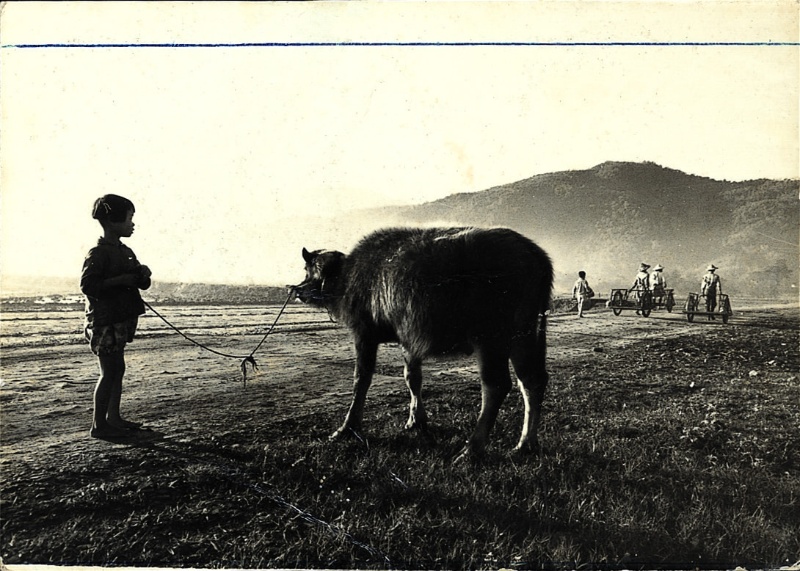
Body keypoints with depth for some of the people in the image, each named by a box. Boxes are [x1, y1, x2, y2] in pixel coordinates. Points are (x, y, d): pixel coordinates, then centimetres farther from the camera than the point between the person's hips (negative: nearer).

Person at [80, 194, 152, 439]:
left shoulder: (125, 252, 13)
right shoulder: (98, 253, -13)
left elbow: (142, 284, 18)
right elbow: (87, 285, -22)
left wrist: (143, 274, -4)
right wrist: (121, 280, -24)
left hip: (121, 320, 9)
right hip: (104, 320, -9)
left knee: (117, 369, 13)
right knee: (109, 371, -5)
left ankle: (113, 418, 22)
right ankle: (99, 425, 4)